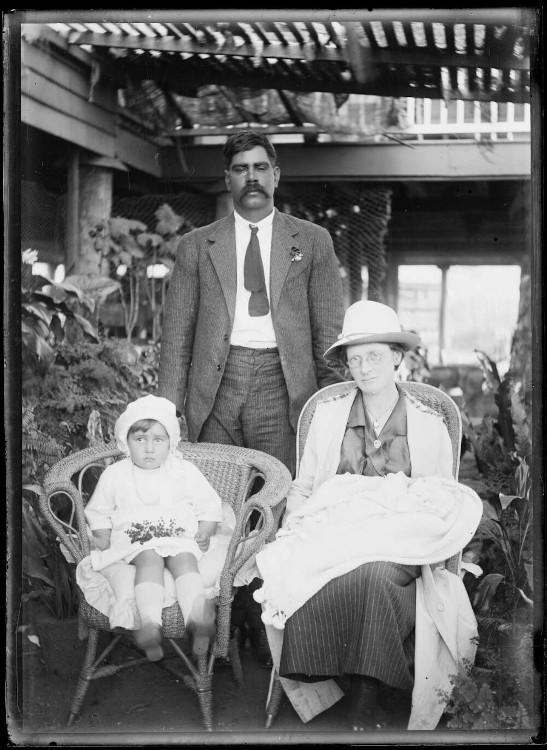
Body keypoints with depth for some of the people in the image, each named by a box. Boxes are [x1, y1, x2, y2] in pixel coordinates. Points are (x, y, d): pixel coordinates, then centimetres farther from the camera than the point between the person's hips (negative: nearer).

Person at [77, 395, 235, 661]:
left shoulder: (185, 472, 8)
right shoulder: (114, 475, 8)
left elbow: (209, 505, 13)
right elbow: (98, 511, 16)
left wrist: (205, 532, -2)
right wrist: (102, 536, 0)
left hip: (182, 537, 1)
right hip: (134, 541, -1)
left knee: (184, 558, -32)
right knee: (150, 559, -34)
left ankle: (196, 618, -46)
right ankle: (150, 622, -49)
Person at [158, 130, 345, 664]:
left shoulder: (312, 243, 13)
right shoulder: (196, 246, 15)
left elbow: (329, 330, 10)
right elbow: (176, 333, 12)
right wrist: (169, 405, 2)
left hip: (282, 383, -1)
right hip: (216, 384, 1)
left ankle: (271, 628, 2)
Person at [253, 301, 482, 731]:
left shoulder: (430, 428, 10)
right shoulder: (328, 415, 14)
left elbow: (447, 508, 15)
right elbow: (301, 490, 17)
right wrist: (296, 522, -5)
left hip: (398, 549, -1)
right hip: (330, 541, 1)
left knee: (376, 576, -38)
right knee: (299, 580, -35)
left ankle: (366, 694, -23)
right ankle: (352, 682, -18)